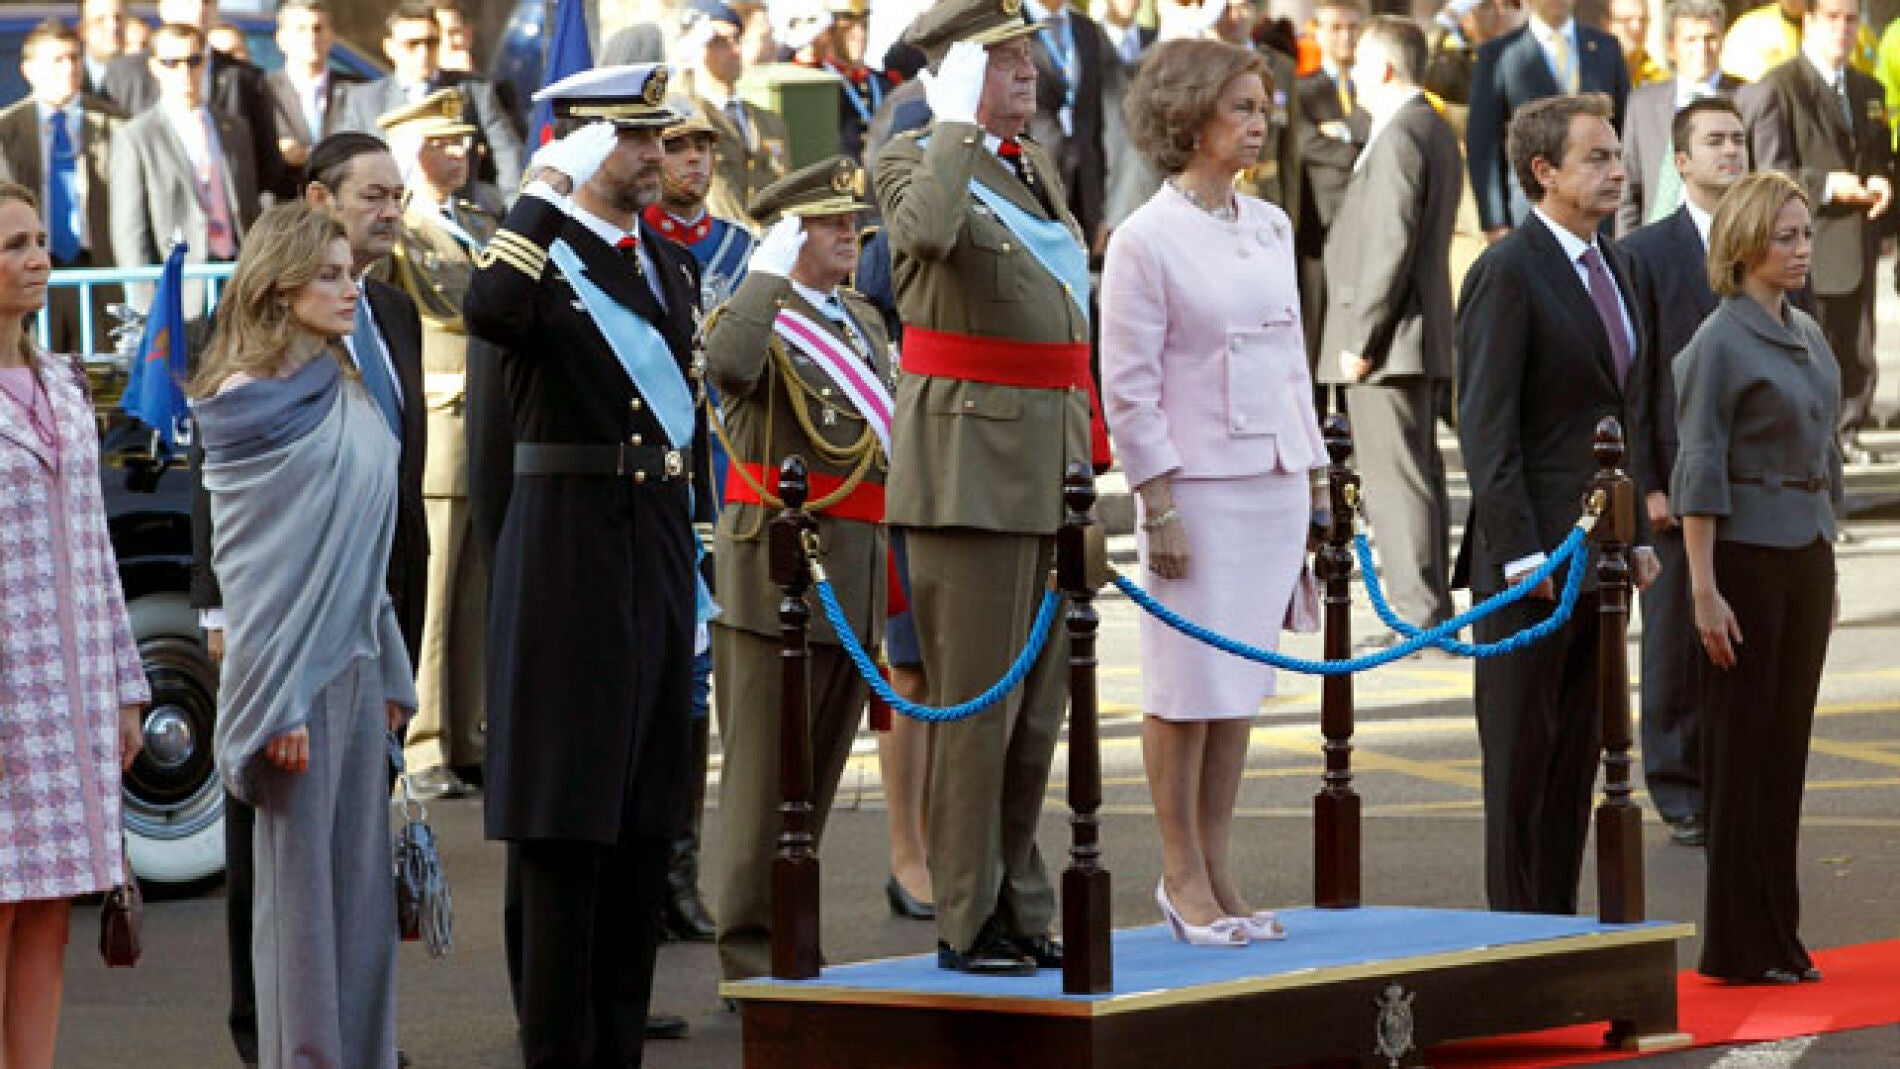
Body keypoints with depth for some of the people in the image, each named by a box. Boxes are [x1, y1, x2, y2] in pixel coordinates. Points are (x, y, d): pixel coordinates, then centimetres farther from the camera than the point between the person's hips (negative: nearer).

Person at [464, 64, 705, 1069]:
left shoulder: (672, 264, 15)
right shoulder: (542, 251, -7)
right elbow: (490, 310, -32)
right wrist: (546, 188, -23)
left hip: (659, 559, 8)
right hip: (566, 558, -7)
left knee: (644, 810, 10)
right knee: (562, 810, -4)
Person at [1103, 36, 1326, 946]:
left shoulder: (1270, 227, 11)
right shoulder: (1145, 241, -8)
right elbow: (1128, 388, -9)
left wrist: (1315, 476, 14)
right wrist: (1160, 509, -13)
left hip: (1276, 484, 6)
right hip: (1197, 486, -6)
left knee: (1241, 683, 8)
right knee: (1188, 687, -2)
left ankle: (1216, 870, 14)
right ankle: (1183, 876, 7)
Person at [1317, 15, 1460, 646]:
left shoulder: (1398, 139, -15)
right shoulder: (1435, 132, 17)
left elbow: (1391, 246, -22)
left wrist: (1361, 339, -19)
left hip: (1389, 340, -10)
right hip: (1425, 343, 10)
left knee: (1397, 480, -9)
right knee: (1416, 476, 12)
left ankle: (1422, 619, -10)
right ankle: (1430, 613, 15)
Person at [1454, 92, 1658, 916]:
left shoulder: (1613, 264, 14)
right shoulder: (1507, 272, -12)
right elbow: (1485, 425, -16)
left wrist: (1636, 534, 14)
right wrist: (1521, 553, -20)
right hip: (1531, 553, -8)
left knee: (1577, 754, 11)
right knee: (1521, 755, -1)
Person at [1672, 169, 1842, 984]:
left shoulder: (1807, 335, 12)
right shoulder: (1720, 344, -11)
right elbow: (1701, 474, -13)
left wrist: (1829, 571, 18)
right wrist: (1704, 590, -17)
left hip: (1807, 551, 7)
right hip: (1745, 551, -7)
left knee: (1788, 743, 9)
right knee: (1743, 748, -2)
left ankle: (1779, 937, 13)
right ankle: (1740, 945, 3)